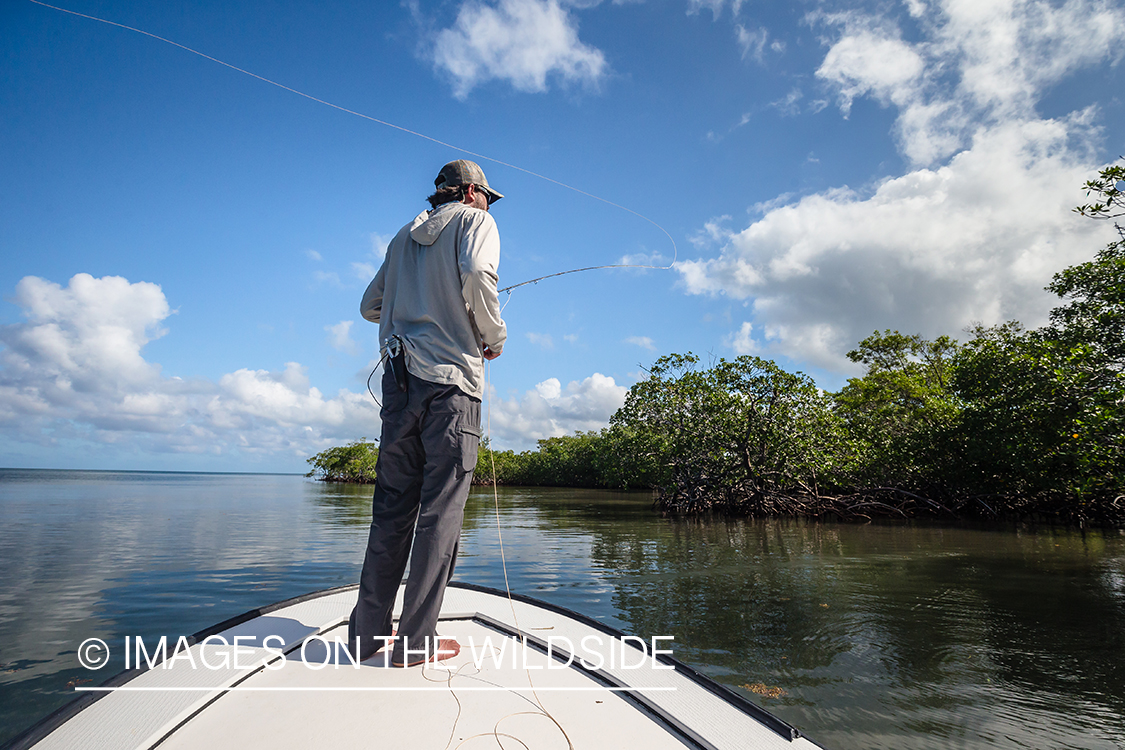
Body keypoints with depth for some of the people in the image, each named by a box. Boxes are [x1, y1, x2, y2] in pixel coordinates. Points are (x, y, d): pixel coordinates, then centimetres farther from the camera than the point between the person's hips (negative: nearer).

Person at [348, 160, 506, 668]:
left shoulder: (405, 236, 24)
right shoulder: (474, 220, 7)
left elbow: (370, 306, 24)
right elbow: (476, 274, -15)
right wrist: (494, 336, -2)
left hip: (400, 378, 6)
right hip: (450, 378, -6)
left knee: (391, 507, 10)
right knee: (440, 510, -2)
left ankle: (367, 632, 16)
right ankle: (416, 642, 4)